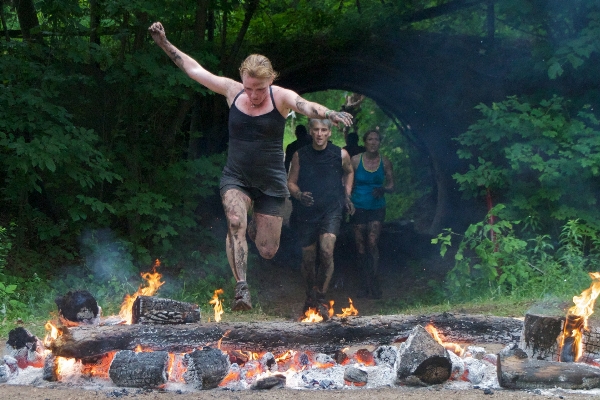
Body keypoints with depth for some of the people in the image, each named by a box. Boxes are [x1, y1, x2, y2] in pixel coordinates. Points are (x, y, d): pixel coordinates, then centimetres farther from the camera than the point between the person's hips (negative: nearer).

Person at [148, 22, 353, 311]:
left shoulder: (281, 98, -11)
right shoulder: (232, 91, -2)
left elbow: (306, 106, -32)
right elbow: (193, 69, 7)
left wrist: (329, 114, -53)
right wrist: (164, 44, 7)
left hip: (271, 184, -1)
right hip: (236, 178, 1)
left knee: (267, 251, 4)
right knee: (235, 222, -29)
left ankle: (256, 224, 40)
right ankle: (241, 288, -27)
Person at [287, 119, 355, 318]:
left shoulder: (340, 154, -1)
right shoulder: (300, 155, -1)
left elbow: (349, 172, 21)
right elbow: (291, 182, 6)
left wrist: (347, 196, 13)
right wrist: (299, 195, -15)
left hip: (331, 210, -1)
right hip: (307, 211, 2)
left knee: (327, 252, -21)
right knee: (308, 258, 9)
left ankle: (320, 298, -10)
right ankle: (310, 296, 33)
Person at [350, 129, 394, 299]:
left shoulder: (384, 162, 2)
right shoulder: (355, 161, -2)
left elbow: (391, 186, 7)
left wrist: (382, 189, -14)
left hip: (377, 208, 0)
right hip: (358, 207, 0)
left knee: (372, 243, -12)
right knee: (361, 247, 3)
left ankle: (373, 283, -3)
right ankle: (368, 284, 13)